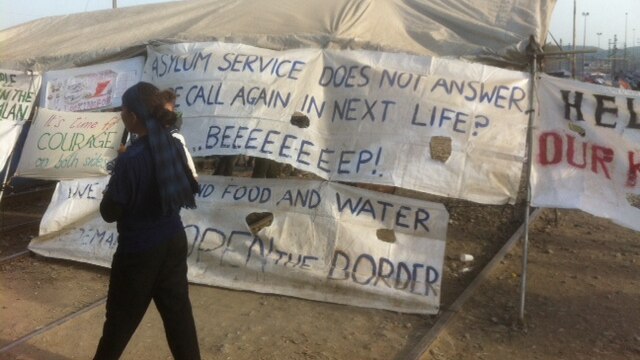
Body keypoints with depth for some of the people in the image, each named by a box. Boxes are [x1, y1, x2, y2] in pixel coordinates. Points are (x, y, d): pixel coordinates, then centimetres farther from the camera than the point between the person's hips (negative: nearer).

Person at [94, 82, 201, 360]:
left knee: (121, 316, 16)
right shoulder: (173, 146, -4)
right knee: (178, 310, 16)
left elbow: (110, 213, -13)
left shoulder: (130, 159, -23)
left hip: (138, 250, -6)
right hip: (174, 242, 6)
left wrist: (108, 194, 4)